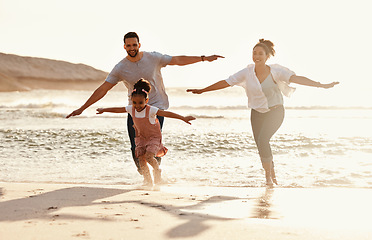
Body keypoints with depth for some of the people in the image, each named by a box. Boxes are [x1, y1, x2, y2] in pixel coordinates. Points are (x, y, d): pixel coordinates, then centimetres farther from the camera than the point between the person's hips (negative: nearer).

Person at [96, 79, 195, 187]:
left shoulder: (151, 110, -25)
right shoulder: (131, 109, -10)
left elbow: (167, 113, -31)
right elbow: (117, 109, 5)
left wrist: (183, 118, -37)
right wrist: (103, 110, 15)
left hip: (154, 137, -5)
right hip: (141, 137, 5)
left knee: (148, 156, -22)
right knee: (141, 158, -9)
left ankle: (157, 170, 9)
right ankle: (148, 181, 2)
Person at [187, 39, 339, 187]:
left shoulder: (275, 71, -14)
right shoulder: (247, 72, -7)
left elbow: (296, 78, -23)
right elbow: (225, 83, -2)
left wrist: (321, 85, -33)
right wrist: (202, 90, 0)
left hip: (275, 112, -4)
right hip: (257, 113, 4)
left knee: (262, 140, -24)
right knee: (261, 145, 2)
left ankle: (268, 175, -4)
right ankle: (272, 175, 26)